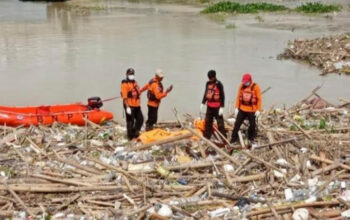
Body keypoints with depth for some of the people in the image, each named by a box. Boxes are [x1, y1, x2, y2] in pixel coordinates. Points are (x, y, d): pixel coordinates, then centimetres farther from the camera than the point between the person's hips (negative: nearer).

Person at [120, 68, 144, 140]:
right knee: (130, 121, -1)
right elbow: (124, 96, -16)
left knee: (140, 119, 10)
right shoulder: (125, 84, -10)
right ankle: (131, 136, 9)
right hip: (130, 106, -8)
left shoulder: (135, 82, 16)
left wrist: (138, 104, 19)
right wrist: (127, 107, -20)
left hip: (136, 105, 8)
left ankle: (135, 132, 26)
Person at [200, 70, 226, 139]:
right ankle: (206, 138, 21)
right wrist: (203, 103, 18)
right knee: (208, 122, 12)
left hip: (217, 107, -7)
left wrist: (222, 107, -16)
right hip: (209, 107, 7)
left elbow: (222, 96, -12)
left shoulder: (219, 84, -11)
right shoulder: (208, 84, 9)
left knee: (220, 123, -5)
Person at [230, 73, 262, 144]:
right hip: (242, 109, 3)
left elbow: (259, 99, -7)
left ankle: (251, 138, 27)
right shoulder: (241, 86, 1)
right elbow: (238, 97, 6)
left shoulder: (255, 87, -9)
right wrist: (236, 107, 3)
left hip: (252, 110, -3)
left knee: (252, 125, 9)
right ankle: (233, 139, 9)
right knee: (237, 124, 2)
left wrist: (258, 110, -10)